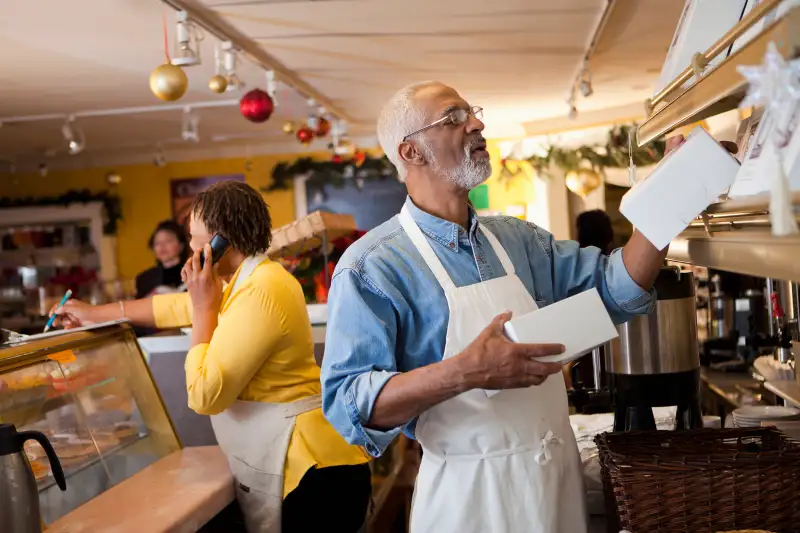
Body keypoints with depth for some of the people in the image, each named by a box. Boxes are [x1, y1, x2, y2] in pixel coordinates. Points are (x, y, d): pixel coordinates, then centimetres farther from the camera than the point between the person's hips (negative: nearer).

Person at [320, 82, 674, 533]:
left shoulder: (518, 239, 7)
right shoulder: (372, 264, -13)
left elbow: (615, 288, 7)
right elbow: (349, 402, -20)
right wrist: (467, 372, -33)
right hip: (469, 493, -6)